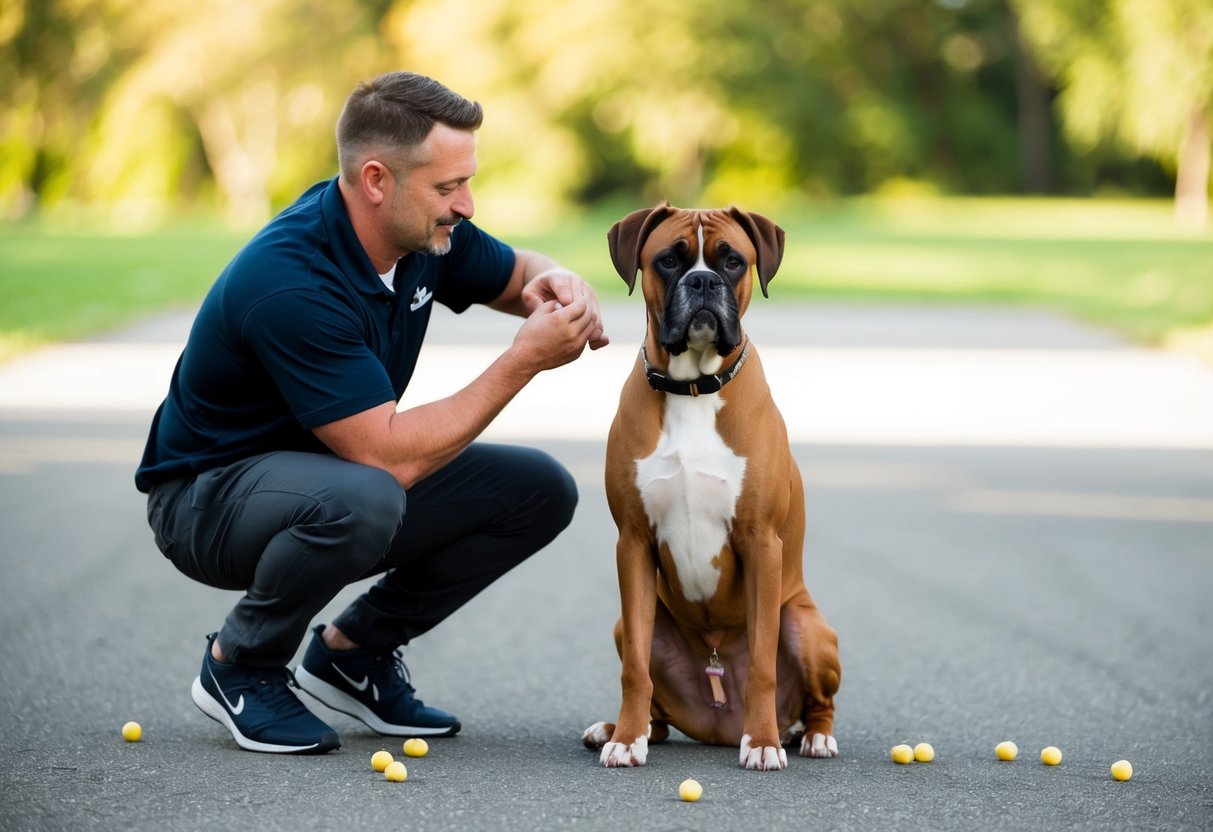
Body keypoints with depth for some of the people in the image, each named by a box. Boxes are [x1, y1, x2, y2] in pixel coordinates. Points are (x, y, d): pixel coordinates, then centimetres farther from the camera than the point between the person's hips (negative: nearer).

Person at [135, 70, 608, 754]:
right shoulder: (290, 284, -33)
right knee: (361, 499, -40)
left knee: (540, 489, -5)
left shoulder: (425, 231, -8)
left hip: (337, 471, 8)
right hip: (208, 498, -8)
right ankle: (238, 666, -11)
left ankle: (355, 649, 9)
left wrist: (558, 284, -13)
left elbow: (517, 273, 13)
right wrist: (524, 359, -30)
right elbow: (391, 455, -34)